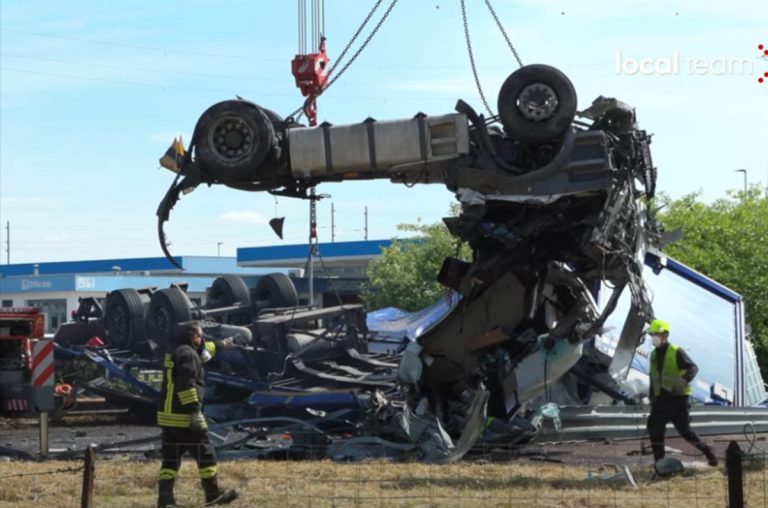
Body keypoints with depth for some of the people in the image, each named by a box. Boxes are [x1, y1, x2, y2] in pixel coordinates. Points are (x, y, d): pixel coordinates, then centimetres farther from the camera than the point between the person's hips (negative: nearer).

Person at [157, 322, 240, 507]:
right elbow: (186, 384, -23)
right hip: (185, 416, -9)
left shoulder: (175, 352, 18)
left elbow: (201, 350, 38)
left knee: (170, 459, 7)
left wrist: (220, 345, 51)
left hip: (168, 416, 9)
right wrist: (195, 411, -24)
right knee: (205, 455, 3)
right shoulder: (188, 354, -12)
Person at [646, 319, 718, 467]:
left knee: (685, 431, -5)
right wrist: (652, 398, 18)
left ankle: (708, 452, 12)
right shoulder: (654, 355, 12)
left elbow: (693, 368, -23)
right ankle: (659, 461, 7)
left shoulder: (676, 352, -11)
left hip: (678, 398, -7)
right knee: (654, 428, -1)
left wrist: (685, 380, -42)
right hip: (661, 399, 7)